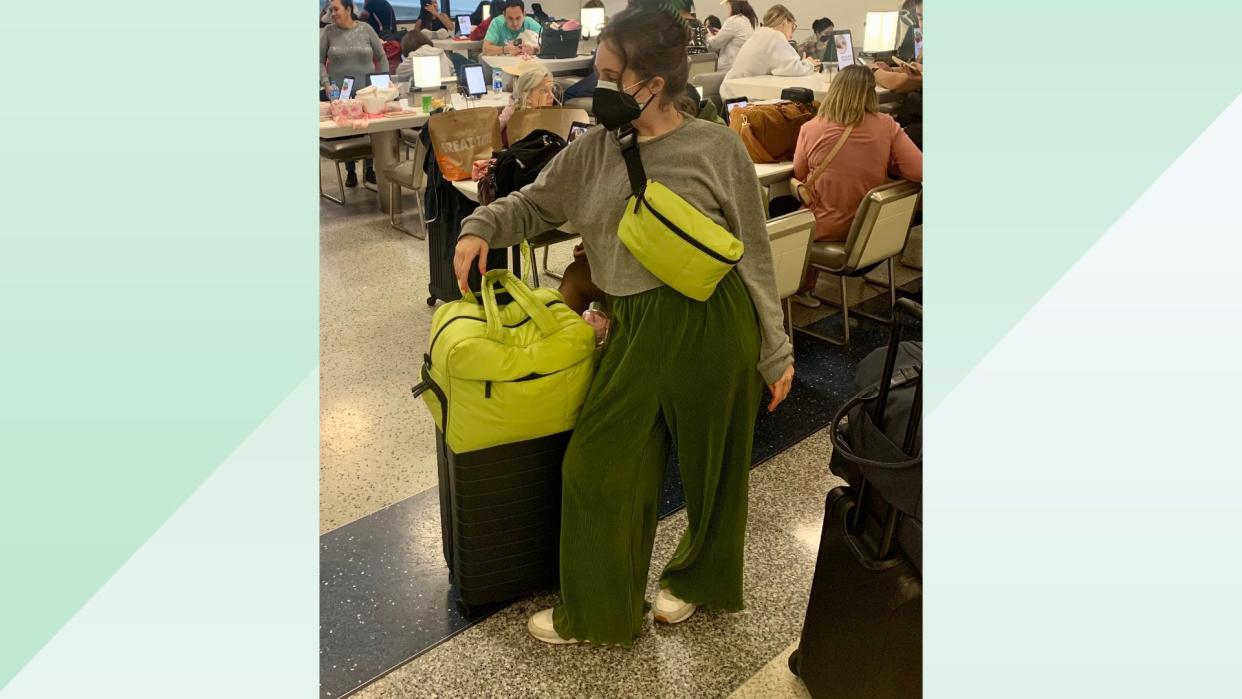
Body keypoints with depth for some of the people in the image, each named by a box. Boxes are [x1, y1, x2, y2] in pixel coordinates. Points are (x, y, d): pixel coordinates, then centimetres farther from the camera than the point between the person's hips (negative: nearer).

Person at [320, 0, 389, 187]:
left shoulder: (366, 29, 1)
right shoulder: (328, 32, 0)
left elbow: (382, 58, 7)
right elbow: (320, 61, 1)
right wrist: (326, 84, -11)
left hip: (367, 90, 0)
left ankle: (370, 169, 18)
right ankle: (350, 171, 15)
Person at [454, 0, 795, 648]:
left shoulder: (718, 148, -7)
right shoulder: (594, 149, 3)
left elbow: (755, 253, -2)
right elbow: (534, 203, 17)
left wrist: (774, 350, 0)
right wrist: (480, 226, -4)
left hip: (712, 327, -3)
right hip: (635, 330, 4)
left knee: (711, 467, 14)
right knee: (598, 466, 6)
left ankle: (696, 578, 43)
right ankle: (596, 610, 28)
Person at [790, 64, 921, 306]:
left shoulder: (811, 129, -15)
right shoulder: (886, 126, -12)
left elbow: (799, 175, 2)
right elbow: (919, 172, -13)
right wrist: (883, 165, 4)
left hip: (828, 230, -3)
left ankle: (800, 286, 36)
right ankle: (805, 286, 36)